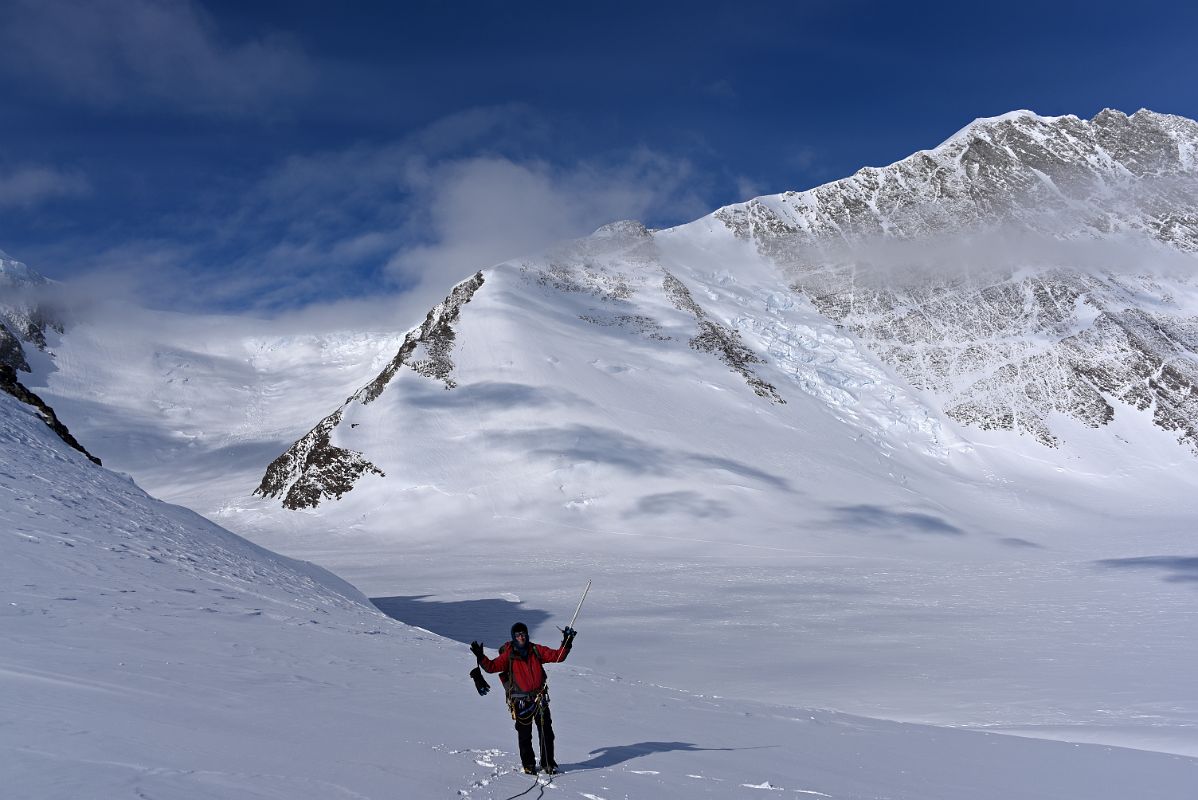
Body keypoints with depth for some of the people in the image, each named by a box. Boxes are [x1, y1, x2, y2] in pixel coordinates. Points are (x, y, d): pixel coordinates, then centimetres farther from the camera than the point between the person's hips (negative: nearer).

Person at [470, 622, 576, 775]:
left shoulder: (536, 650, 5)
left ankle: (548, 763, 18)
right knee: (524, 735, 5)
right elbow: (492, 666, -12)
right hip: (521, 702, -2)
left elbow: (557, 656, 5)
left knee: (546, 733, 5)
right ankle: (528, 765, 20)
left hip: (540, 699, 2)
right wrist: (481, 657, -26)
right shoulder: (508, 655, -1)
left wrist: (567, 643, -7)